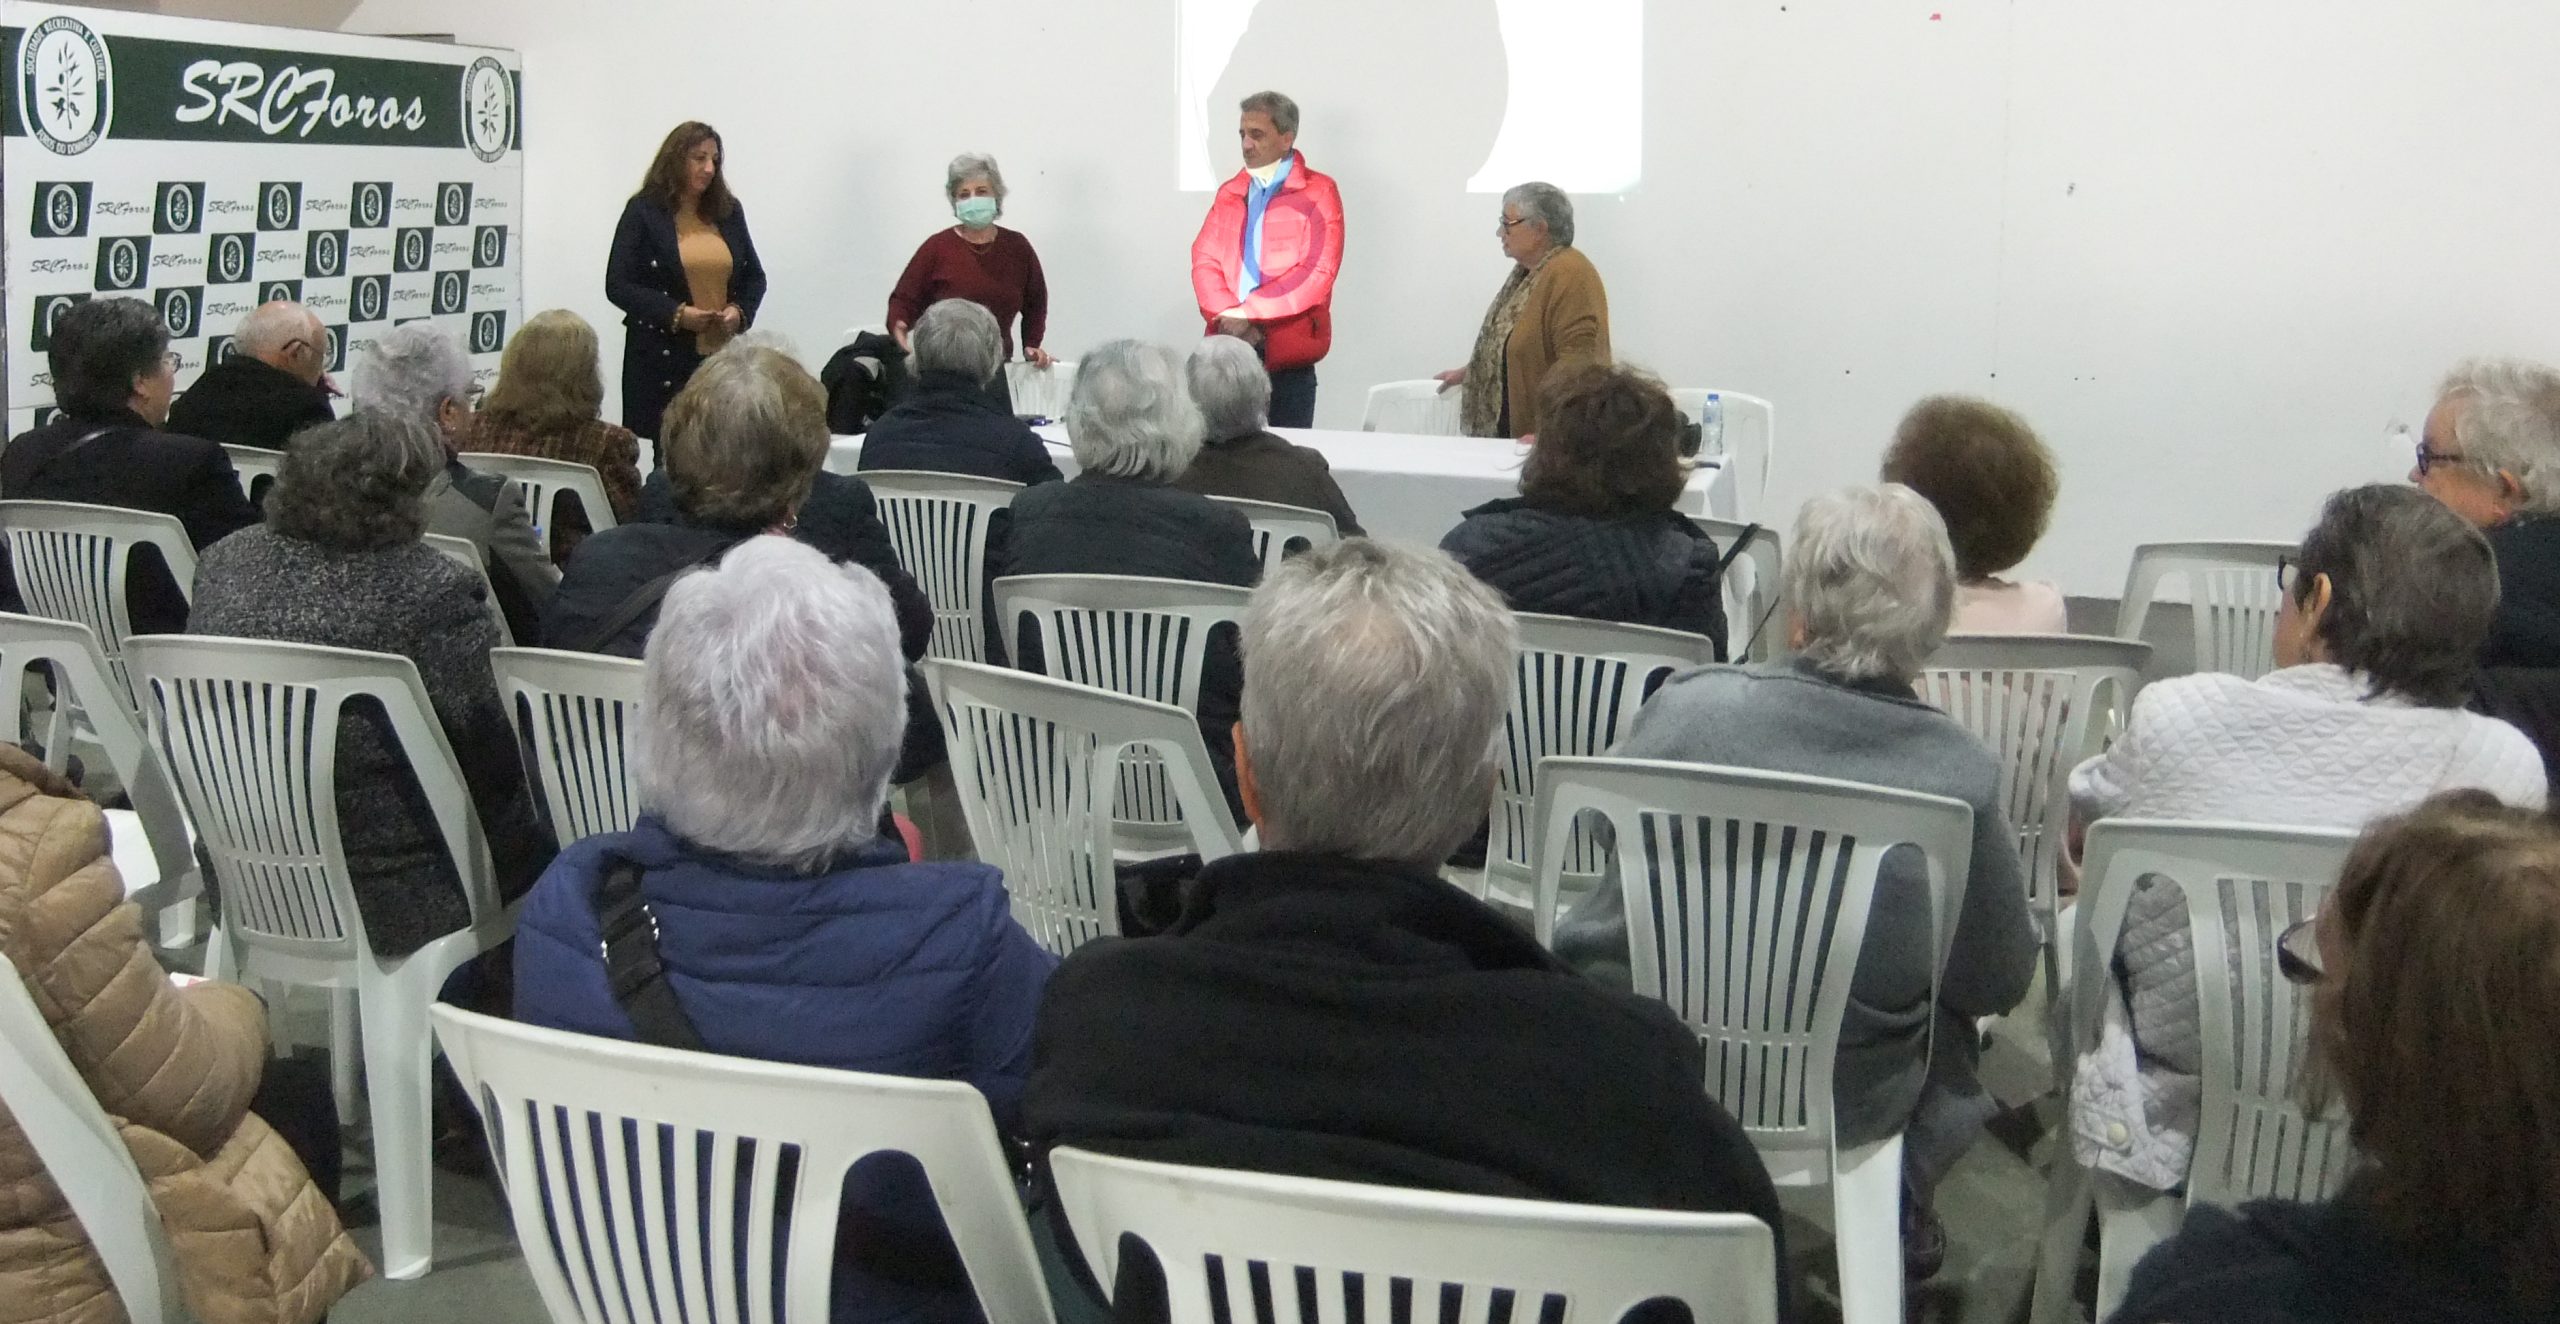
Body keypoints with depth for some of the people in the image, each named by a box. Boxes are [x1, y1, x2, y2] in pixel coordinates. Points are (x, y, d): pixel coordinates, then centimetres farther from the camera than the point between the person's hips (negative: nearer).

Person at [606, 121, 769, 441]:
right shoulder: (643, 211, 2)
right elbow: (618, 285, -3)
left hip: (723, 356, 3)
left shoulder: (729, 211, 15)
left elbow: (755, 276, 20)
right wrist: (676, 314, -14)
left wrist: (740, 311, -2)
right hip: (664, 358, -3)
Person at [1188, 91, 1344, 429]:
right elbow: (1204, 261, 8)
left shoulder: (1318, 193, -1)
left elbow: (1317, 273, -11)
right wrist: (1227, 317, -11)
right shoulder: (1229, 193, 15)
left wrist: (1247, 313, -13)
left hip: (1287, 354, -4)